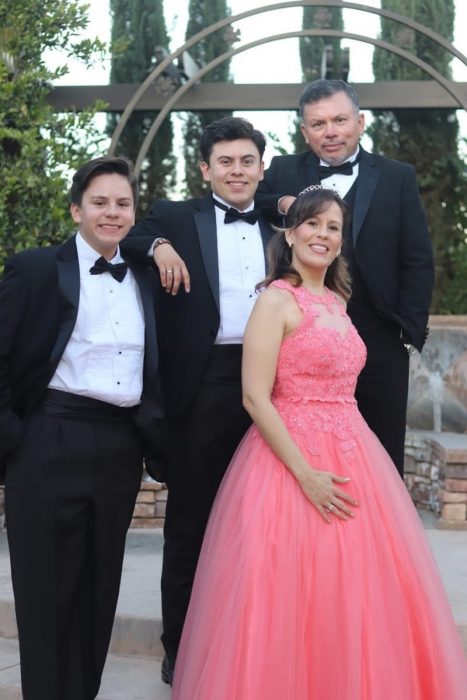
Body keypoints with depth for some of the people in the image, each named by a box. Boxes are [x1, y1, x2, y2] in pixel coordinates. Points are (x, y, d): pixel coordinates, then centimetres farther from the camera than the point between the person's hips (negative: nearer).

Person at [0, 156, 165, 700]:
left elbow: (155, 368, 17)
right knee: (48, 586, 4)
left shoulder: (148, 279, 11)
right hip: (51, 445, -4)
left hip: (122, 449, 4)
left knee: (100, 583, 12)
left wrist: (154, 432, 7)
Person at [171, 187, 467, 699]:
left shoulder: (337, 301, 14)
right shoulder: (276, 299, -9)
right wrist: (306, 475, -21)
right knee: (297, 600, -2)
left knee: (352, 600, 10)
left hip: (352, 455, 7)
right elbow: (255, 398, -16)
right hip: (293, 457, -7)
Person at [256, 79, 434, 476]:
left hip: (379, 343, 0)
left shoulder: (398, 178, 4)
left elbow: (418, 263, 2)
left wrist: (410, 333, -5)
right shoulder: (283, 173, 7)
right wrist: (281, 204, -14)